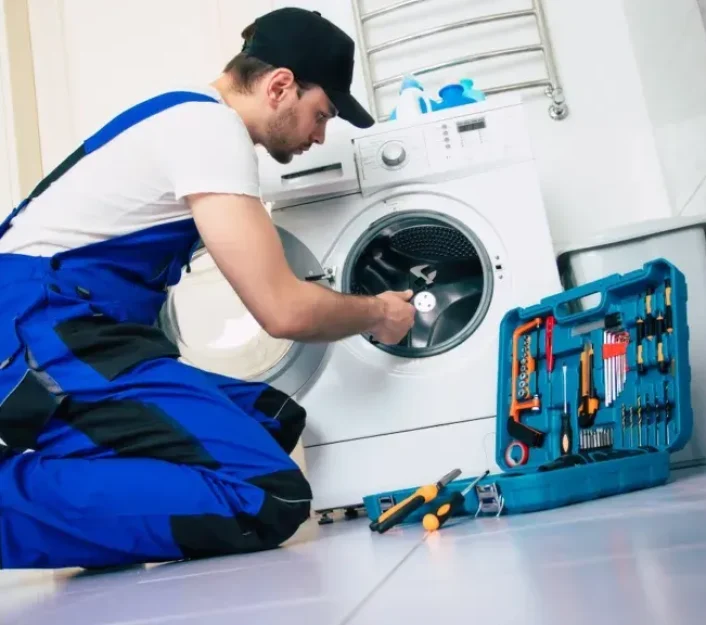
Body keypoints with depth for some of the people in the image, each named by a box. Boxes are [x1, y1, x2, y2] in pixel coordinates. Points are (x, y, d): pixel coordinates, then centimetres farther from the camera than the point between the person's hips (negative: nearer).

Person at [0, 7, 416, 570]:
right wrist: (378, 315, 5)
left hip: (61, 328, 10)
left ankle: (62, 476, -1)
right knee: (268, 499, -21)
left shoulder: (186, 119, 20)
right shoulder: (209, 124, -10)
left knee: (274, 418, 8)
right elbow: (283, 309, -13)